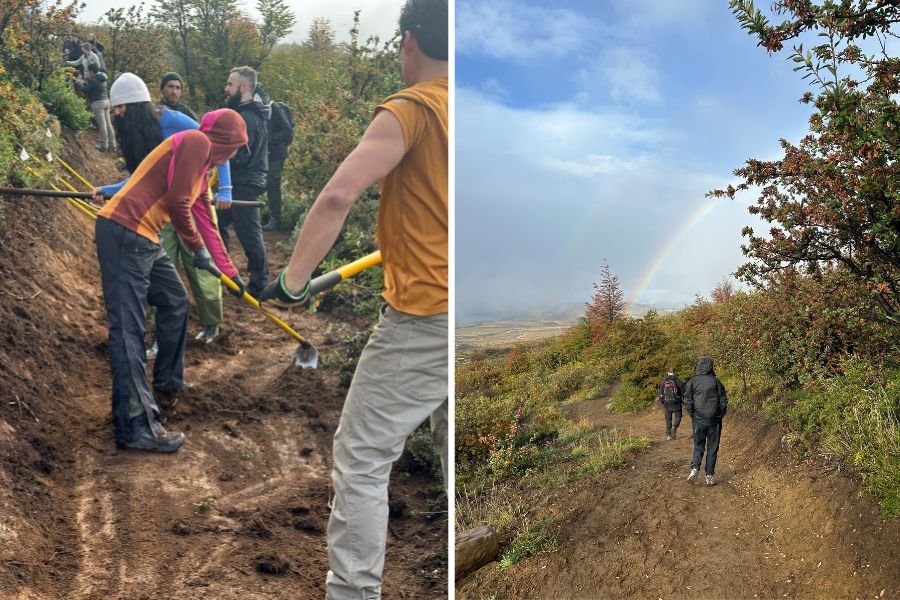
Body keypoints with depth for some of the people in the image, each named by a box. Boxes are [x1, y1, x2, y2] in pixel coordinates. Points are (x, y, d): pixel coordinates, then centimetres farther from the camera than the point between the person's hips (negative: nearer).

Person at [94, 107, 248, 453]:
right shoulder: (196, 142, -6)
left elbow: (206, 221, 29)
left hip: (142, 238, 10)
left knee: (175, 303, 22)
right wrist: (197, 248, -1)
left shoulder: (203, 164, 23)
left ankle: (167, 386, 35)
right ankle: (135, 427, -11)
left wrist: (230, 271, 33)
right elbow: (177, 202, -15)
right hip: (123, 232, -10)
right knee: (129, 330, -11)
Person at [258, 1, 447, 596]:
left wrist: (292, 280, -14)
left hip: (423, 320, -7)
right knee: (457, 459, 19)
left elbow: (338, 196, -21)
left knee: (361, 462, 3)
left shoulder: (410, 110, -10)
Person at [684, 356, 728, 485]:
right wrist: (721, 415, 11)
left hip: (698, 419, 1)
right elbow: (723, 401, -2)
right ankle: (709, 476, 6)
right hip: (714, 420, -1)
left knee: (698, 445, 14)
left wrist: (692, 415, 9)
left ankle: (695, 468, -7)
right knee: (712, 448, 7)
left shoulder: (692, 382, -2)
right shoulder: (715, 381, -4)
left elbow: (687, 401, -3)